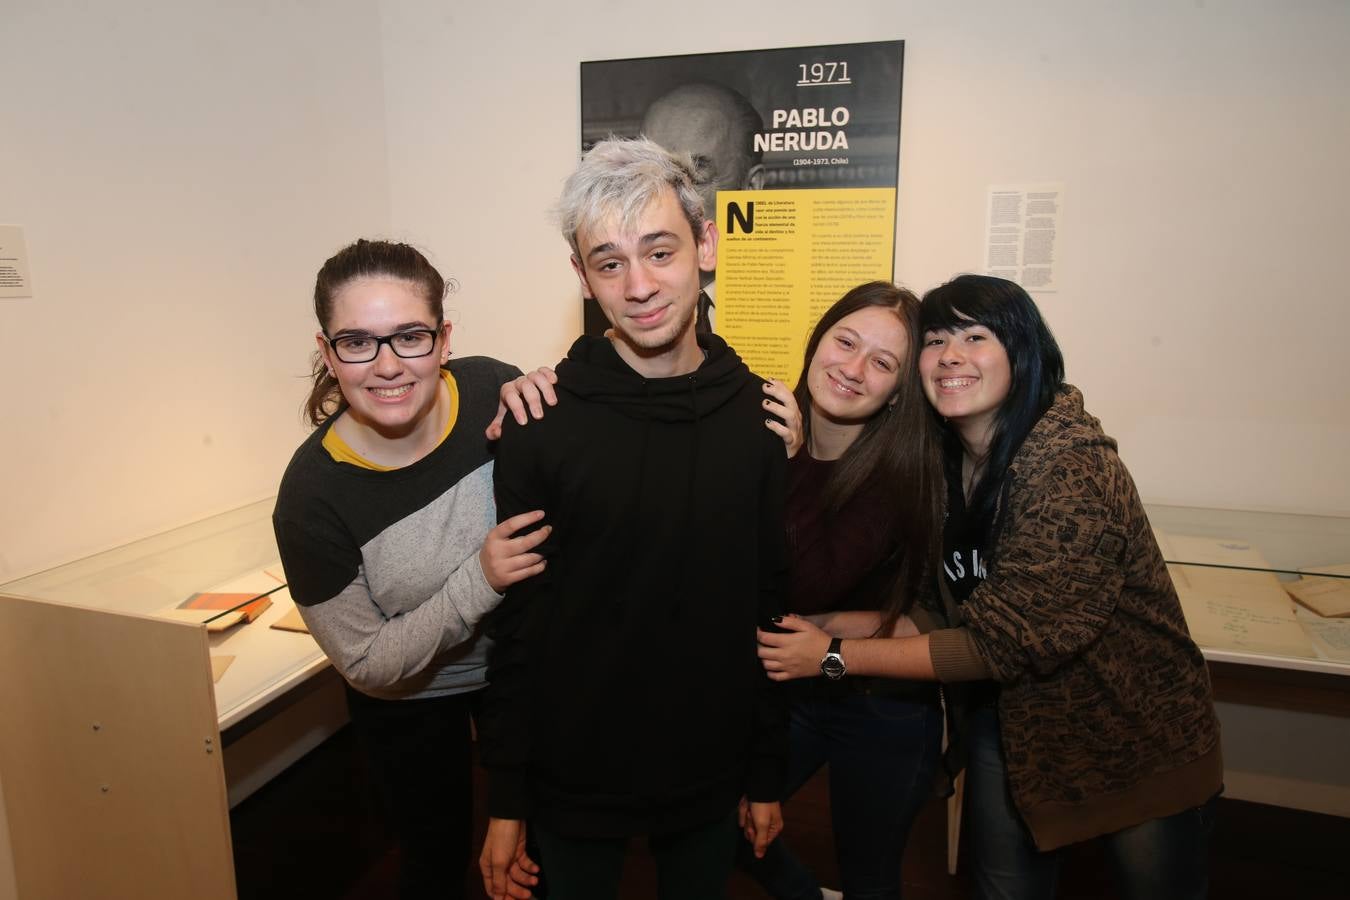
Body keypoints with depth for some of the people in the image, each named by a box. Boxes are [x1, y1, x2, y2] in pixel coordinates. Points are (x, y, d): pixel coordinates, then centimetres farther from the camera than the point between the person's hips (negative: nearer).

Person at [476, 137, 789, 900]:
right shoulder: (542, 422, -14)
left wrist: (768, 773, 4)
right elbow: (515, 623, -9)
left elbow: (774, 603, -1)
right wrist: (505, 798, -5)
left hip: (711, 779, 2)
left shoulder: (759, 415, -7)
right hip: (573, 781, -1)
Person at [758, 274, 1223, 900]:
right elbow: (939, 607, -5)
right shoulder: (940, 462, -5)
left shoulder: (1073, 469, -28)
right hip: (1007, 724, 6)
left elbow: (1005, 642, -27)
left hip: (1136, 739, -5)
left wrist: (836, 655, -23)